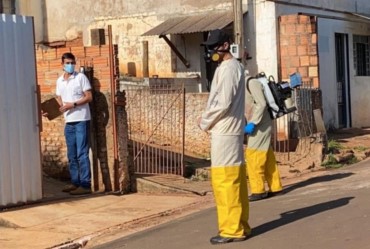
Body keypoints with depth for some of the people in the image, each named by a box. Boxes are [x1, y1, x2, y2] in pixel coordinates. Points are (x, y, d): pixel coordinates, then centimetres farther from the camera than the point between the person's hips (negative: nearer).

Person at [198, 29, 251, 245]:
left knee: (224, 180, -7)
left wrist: (205, 122, -6)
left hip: (224, 131, -10)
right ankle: (240, 225, 16)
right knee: (235, 180, 11)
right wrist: (209, 120, 10)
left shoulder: (227, 68, -14)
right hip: (232, 129, 10)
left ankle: (232, 229, -4)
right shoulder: (235, 66, 17)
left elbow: (223, 103, -20)